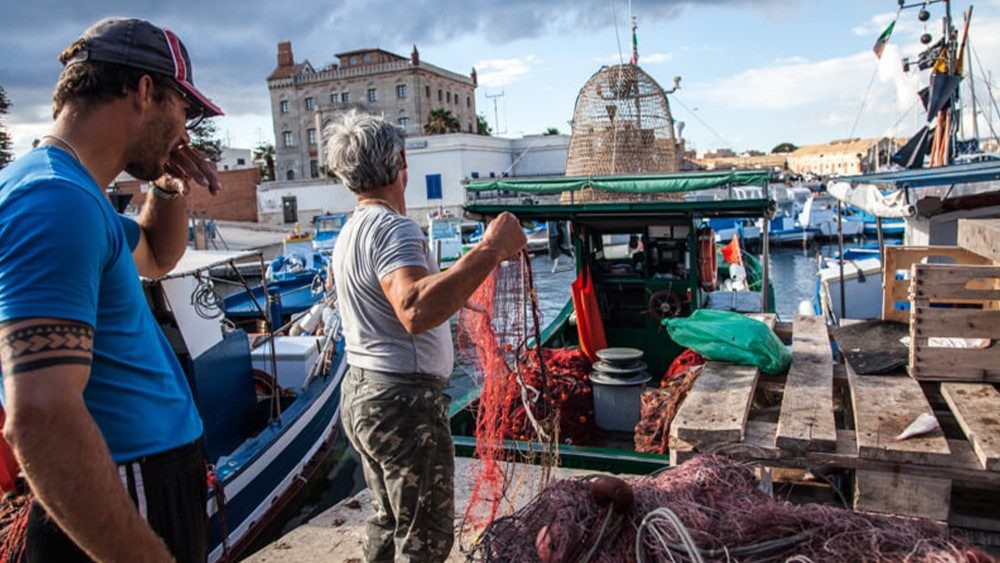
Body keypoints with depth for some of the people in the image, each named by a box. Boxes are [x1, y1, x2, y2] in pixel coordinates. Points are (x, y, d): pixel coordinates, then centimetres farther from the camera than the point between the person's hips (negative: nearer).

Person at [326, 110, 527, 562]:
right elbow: (415, 311, -38)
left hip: (362, 392, 10)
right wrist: (490, 250, -37)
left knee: (390, 522, 22)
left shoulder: (352, 230, 12)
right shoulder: (393, 227, -19)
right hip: (404, 400, -10)